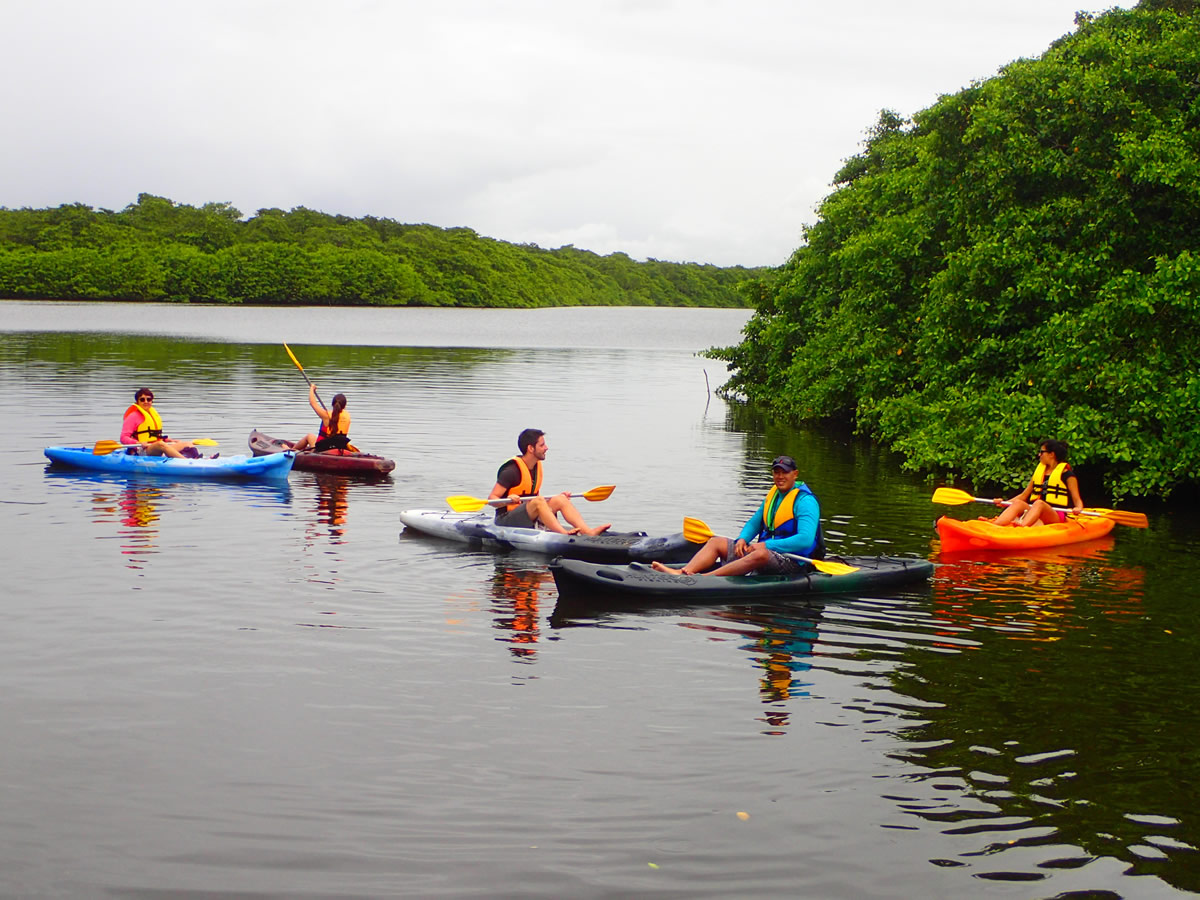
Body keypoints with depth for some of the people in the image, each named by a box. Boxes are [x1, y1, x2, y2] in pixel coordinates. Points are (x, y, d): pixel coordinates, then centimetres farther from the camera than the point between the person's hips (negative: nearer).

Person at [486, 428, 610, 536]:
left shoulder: (537, 466, 11)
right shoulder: (512, 470, -16)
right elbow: (492, 498, -17)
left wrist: (558, 499, 8)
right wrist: (508, 500, -36)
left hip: (529, 518, 8)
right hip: (506, 519, -8)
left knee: (560, 499, -10)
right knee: (538, 501, -31)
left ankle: (588, 532, -26)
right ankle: (564, 534, -44)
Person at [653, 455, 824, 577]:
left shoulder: (805, 501, -12)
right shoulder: (772, 496, 15)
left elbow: (805, 540, -23)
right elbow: (753, 523, 22)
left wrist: (767, 545, -24)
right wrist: (742, 539, -2)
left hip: (791, 561, -9)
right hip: (766, 550, 9)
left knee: (760, 554, -41)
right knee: (715, 542, -1)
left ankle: (705, 578, -48)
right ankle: (682, 573, -26)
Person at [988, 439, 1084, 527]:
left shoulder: (1066, 474, 4)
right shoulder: (1039, 471, 22)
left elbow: (1077, 499, 0)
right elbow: (1024, 495, 23)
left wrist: (1078, 508, -23)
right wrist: (1005, 502, 10)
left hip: (1056, 516, -5)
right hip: (1034, 511, 5)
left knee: (1039, 503, -36)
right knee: (1018, 503, -25)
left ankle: (1021, 526, -65)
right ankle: (995, 526, -52)